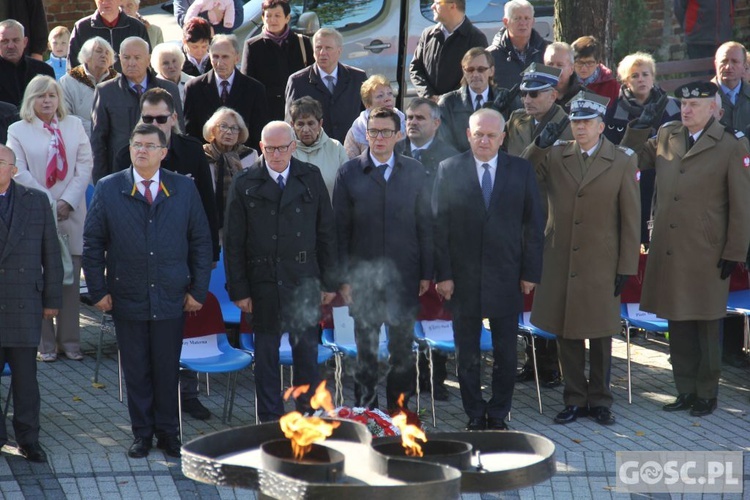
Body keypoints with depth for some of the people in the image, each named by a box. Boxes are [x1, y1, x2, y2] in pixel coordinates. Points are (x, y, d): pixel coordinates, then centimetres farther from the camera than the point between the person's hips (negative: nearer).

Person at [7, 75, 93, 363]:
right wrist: (48, 205, -11)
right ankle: (46, 343, 5)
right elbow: (20, 173, -3)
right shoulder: (18, 131, 5)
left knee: (71, 280, 1)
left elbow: (85, 165, 4)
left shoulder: (74, 125, 11)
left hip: (71, 214, 2)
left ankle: (69, 340, 8)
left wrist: (68, 202, -7)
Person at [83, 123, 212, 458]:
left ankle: (167, 431, 21)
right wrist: (98, 291, -3)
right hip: (127, 299, 0)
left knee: (168, 369, 7)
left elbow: (201, 242, 5)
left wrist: (198, 289, 0)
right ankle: (142, 433, 19)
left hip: (171, 299, 0)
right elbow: (93, 244, 3)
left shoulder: (184, 189, 2)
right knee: (136, 371, 7)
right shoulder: (108, 190, 0)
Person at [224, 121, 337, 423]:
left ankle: (308, 415, 20)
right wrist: (238, 289, -5)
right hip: (263, 282, -1)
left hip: (304, 281, 1)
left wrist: (329, 281, 3)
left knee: (307, 350, 8)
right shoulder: (245, 184, -1)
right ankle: (270, 419, 16)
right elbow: (233, 242, 0)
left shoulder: (311, 178, 3)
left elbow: (327, 233, 6)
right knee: (266, 352, 6)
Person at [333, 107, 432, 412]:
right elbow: (340, 229, 0)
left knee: (403, 348, 8)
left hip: (404, 276, 1)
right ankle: (365, 409, 15)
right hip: (363, 276, -1)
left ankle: (399, 408, 19)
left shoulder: (415, 172, 4)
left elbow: (425, 224, 5)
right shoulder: (349, 173, 0)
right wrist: (343, 278, -4)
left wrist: (426, 272, 2)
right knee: (366, 351, 6)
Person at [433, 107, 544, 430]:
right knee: (467, 353, 7)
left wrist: (530, 273, -1)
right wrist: (443, 274, -6)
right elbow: (439, 225, 0)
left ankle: (498, 416, 17)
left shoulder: (521, 171, 4)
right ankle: (475, 416, 18)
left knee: (506, 353, 5)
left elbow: (534, 225, 4)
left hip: (506, 278, 0)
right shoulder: (449, 170, 2)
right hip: (463, 279, 0)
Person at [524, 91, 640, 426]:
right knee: (566, 334, 6)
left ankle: (599, 400, 19)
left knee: (600, 335, 6)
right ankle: (575, 399, 17)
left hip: (601, 266, -2)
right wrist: (539, 146, -17)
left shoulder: (623, 161, 0)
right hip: (561, 263, 2)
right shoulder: (553, 155, 5)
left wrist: (626, 267, -4)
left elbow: (630, 219, 0)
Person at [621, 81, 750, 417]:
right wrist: (639, 128, 4)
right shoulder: (665, 137, 10)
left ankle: (707, 395, 14)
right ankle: (685, 391, 20)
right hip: (668, 251, 5)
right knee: (678, 326, 10)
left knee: (707, 327, 4)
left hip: (706, 255, -5)